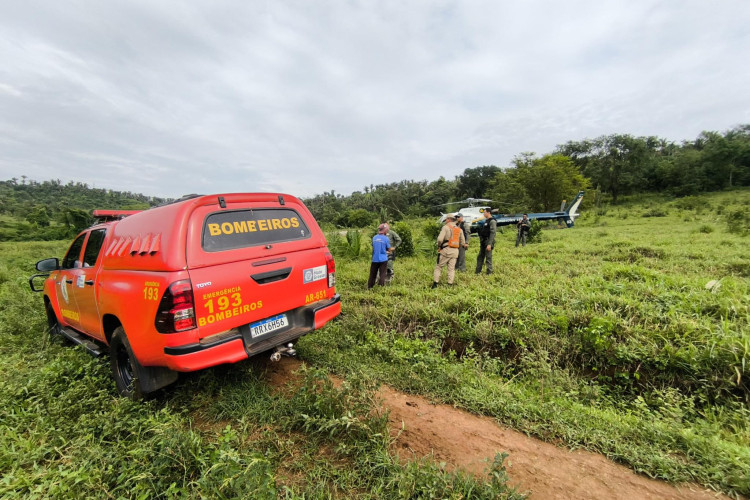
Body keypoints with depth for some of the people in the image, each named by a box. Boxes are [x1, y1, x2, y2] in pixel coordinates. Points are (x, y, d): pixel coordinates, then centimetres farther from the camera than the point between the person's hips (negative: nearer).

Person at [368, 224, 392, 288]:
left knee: (372, 274, 14)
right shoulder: (386, 238, -9)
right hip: (383, 259, -4)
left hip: (375, 259, 4)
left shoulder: (374, 237, 2)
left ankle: (369, 288, 22)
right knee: (382, 274, 5)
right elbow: (389, 250, -3)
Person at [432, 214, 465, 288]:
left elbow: (440, 239, -15)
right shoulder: (459, 229, 13)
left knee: (438, 267, 4)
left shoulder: (446, 227, -5)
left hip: (446, 250, -5)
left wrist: (439, 246, 3)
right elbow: (463, 242, 14)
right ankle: (450, 284, 8)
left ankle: (435, 283, 2)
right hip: (455, 251, 5)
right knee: (451, 268, 10)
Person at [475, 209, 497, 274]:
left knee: (488, 258, -3)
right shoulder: (486, 221, 16)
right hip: (483, 242, 9)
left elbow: (493, 233, -19)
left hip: (488, 242, -9)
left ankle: (489, 273, 6)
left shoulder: (492, 221, -12)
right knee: (480, 257, 13)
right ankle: (478, 271, 21)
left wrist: (489, 244, -24)